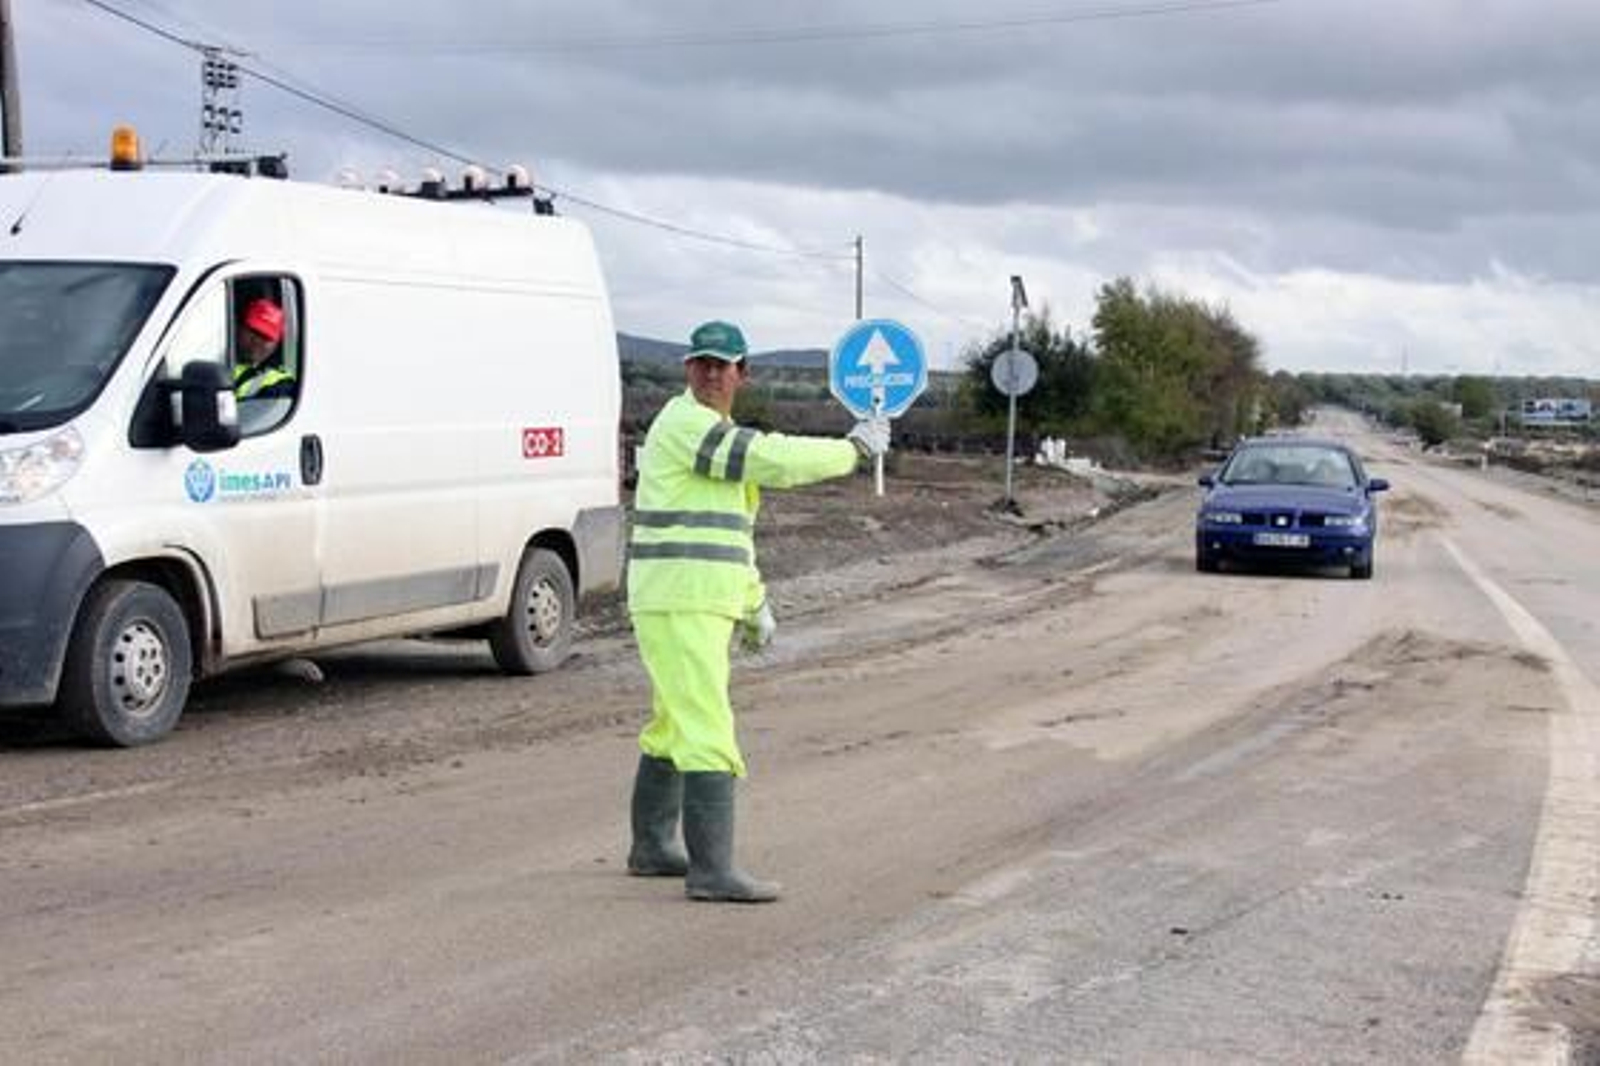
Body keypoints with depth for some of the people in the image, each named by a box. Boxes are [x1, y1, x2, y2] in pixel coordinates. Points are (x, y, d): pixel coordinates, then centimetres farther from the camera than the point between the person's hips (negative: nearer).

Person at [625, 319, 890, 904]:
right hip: (677, 604, -10)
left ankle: (652, 848, 30)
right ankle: (712, 870, -13)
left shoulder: (713, 430, 20)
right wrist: (854, 448, -9)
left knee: (672, 728, 18)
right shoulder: (685, 423, -12)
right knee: (708, 735, -13)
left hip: (701, 604, 10)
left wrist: (754, 600, 27)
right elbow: (775, 460, -20)